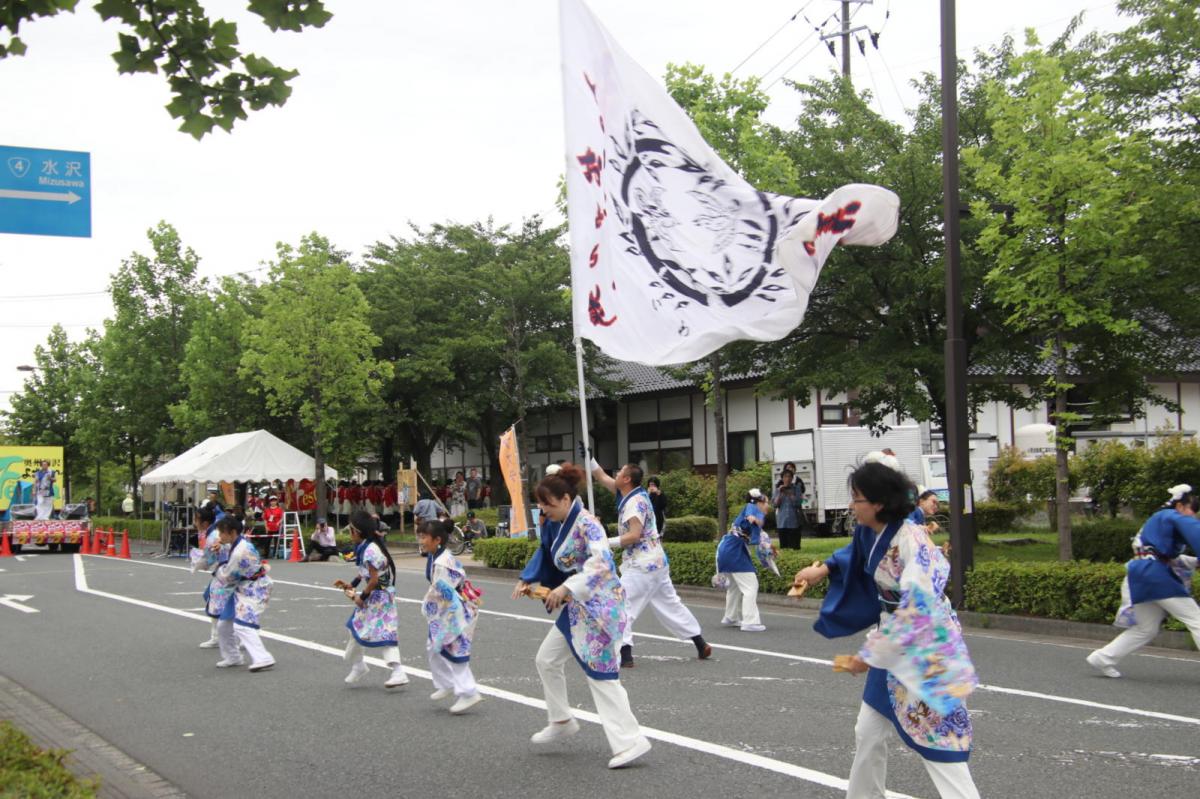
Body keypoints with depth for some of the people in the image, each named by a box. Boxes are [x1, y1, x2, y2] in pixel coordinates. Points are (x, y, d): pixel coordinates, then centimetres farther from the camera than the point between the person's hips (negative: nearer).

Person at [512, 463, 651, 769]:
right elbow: (546, 552, 23)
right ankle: (562, 721, 34)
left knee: (601, 674, -9)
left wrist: (566, 588, -38)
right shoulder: (556, 524, 6)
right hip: (576, 607, 10)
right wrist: (527, 580, 10)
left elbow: (602, 563, -34)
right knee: (546, 660, 19)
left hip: (598, 606, -10)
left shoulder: (587, 524, -21)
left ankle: (631, 741, -4)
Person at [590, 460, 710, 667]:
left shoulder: (635, 501, -17)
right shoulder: (630, 495, 10)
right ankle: (701, 644, 20)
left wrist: (606, 543, -21)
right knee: (670, 604, 16)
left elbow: (634, 535, -25)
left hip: (641, 566, -10)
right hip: (656, 562, 10)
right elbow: (602, 477, 16)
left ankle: (624, 654, -16)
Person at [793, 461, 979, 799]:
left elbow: (918, 610, -30)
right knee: (867, 732, 19)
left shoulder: (912, 540, -27)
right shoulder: (872, 533, 0)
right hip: (894, 645, 9)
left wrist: (869, 655, -25)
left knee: (937, 744, -9)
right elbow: (855, 556, 26)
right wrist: (823, 569, 12)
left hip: (927, 651, -9)